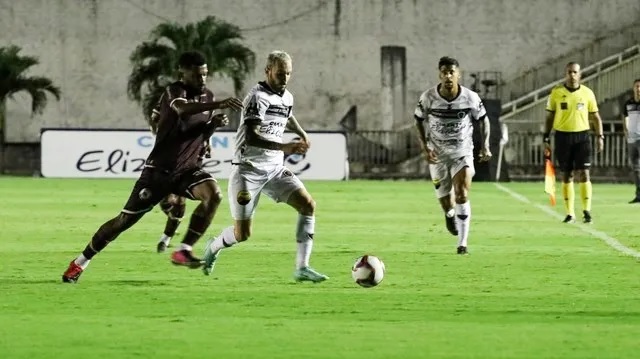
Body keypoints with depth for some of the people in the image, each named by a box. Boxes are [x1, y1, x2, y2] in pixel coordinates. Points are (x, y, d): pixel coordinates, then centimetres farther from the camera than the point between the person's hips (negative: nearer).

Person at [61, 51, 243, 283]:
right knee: (125, 220, -2)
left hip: (187, 169, 5)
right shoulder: (174, 91, -15)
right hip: (159, 170, -5)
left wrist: (214, 124, -4)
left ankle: (184, 251, -19)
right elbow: (183, 109, -41)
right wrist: (219, 105, -51)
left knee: (213, 194, -25)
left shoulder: (207, 96, 6)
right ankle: (80, 263, 15)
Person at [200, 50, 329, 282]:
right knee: (243, 233, -7)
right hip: (249, 170, -7)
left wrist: (301, 134, 18)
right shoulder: (258, 97, -18)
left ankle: (302, 268, -10)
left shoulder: (287, 97, 8)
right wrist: (284, 147, -40)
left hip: (275, 169, 7)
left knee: (308, 204, -13)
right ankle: (214, 247, 29)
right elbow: (251, 137, -31)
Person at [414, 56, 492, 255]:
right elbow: (419, 121, 2)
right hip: (437, 155, 1)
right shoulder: (428, 97, -13)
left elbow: (483, 120, 3)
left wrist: (485, 145, -5)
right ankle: (450, 215, 48)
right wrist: (425, 147, -8)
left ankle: (462, 243, -11)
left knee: (462, 195, -17)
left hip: (462, 152, -1)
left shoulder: (471, 98, -13)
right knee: (445, 200, 8)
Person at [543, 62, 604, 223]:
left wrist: (600, 136, -1)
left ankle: (587, 211, -4)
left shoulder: (587, 93, 2)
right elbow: (549, 117, 7)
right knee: (566, 176, 4)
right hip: (563, 136, 1)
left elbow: (595, 116, 8)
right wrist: (546, 138, 3)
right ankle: (570, 213, 9)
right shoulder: (556, 93, 2)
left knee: (584, 174, -9)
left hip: (582, 137, -1)